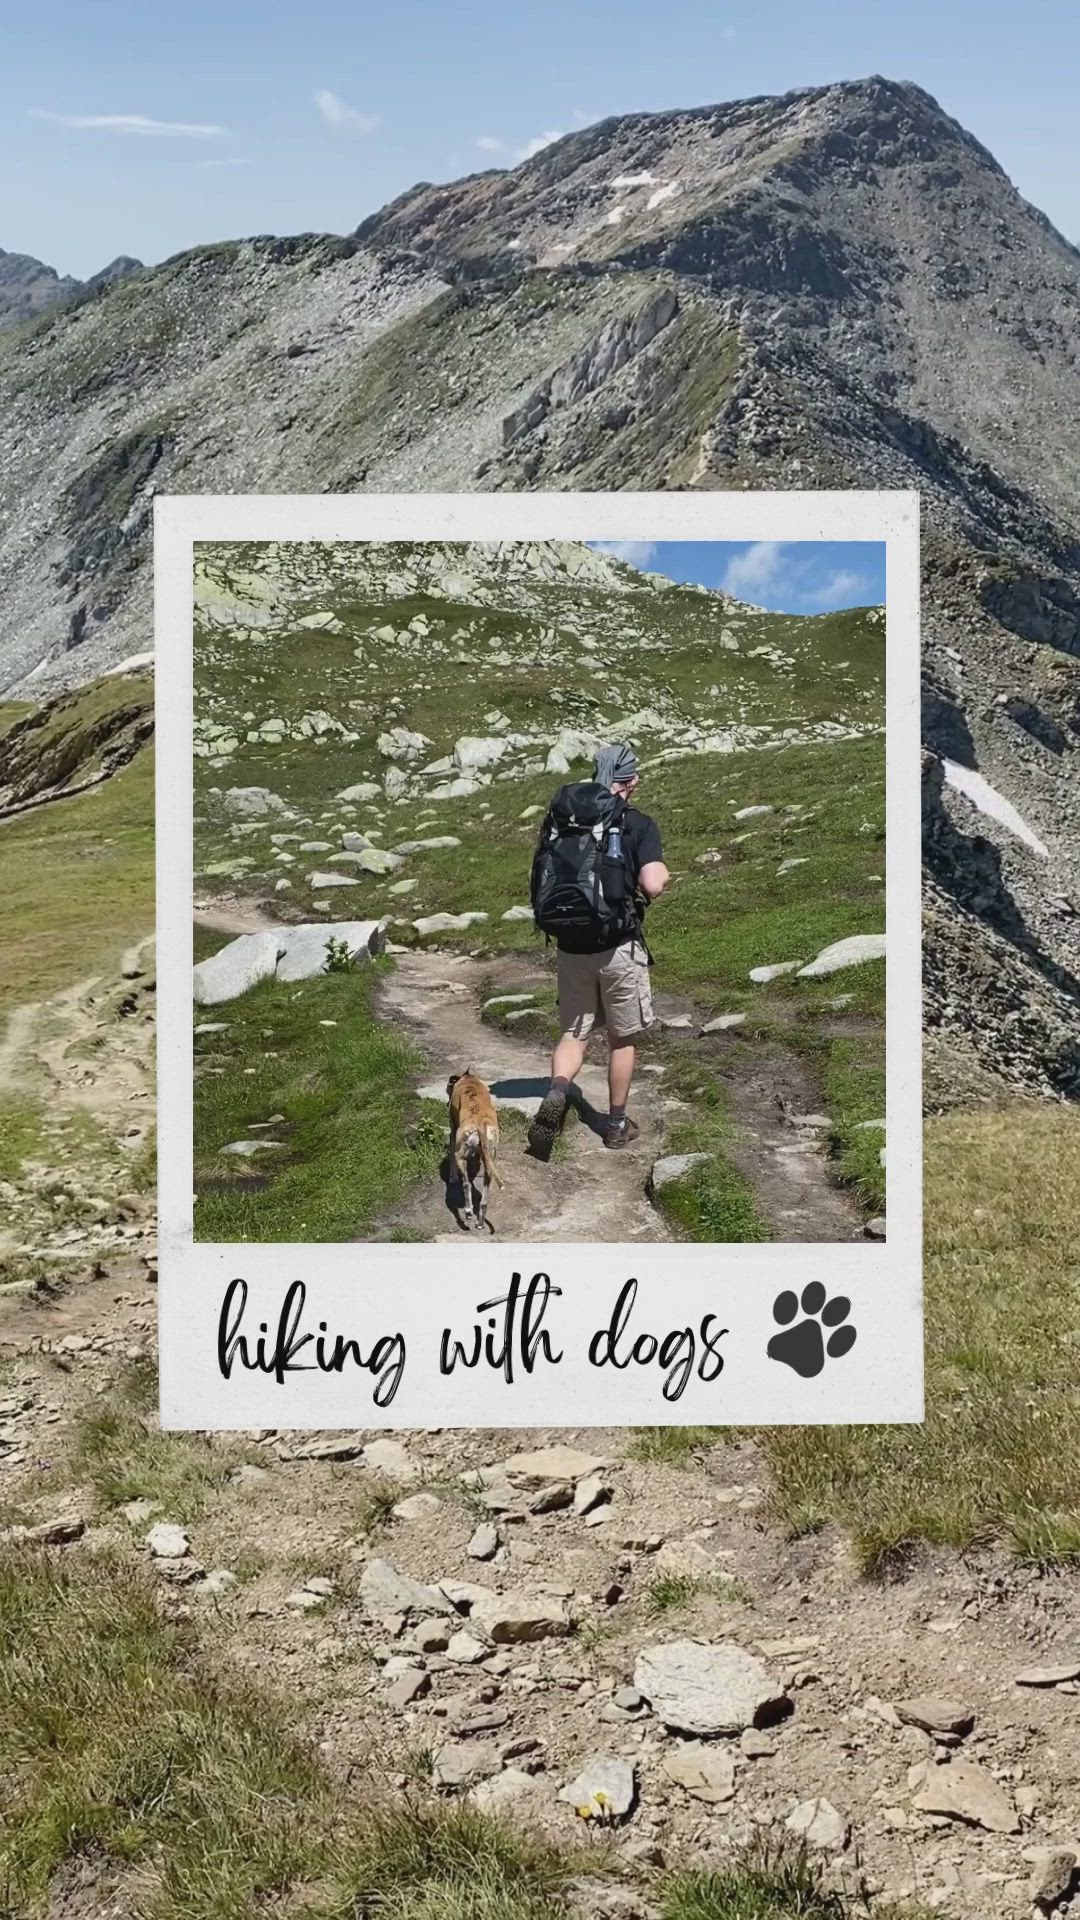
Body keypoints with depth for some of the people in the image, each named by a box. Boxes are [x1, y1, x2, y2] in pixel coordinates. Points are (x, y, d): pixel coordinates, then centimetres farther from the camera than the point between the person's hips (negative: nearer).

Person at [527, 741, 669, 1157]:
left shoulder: (560, 816, 5)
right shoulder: (638, 825, -8)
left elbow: (542, 878, 9)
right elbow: (653, 886, -19)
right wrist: (662, 871, 2)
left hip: (570, 947, 3)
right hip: (618, 948, -3)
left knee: (574, 1033, 15)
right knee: (622, 1038, 15)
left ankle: (556, 1093, -12)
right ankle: (617, 1123, 24)